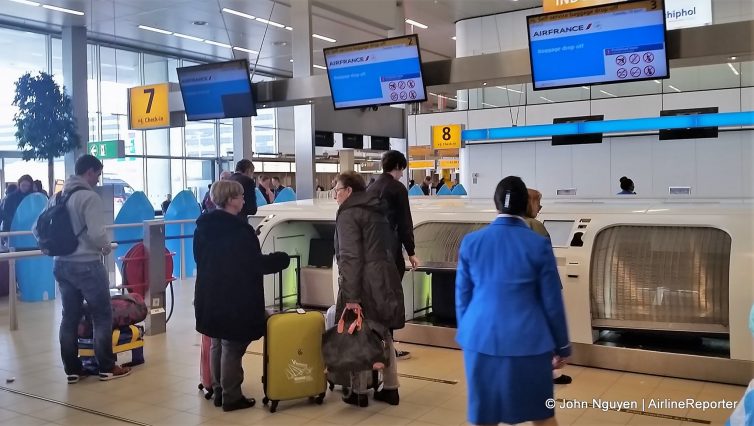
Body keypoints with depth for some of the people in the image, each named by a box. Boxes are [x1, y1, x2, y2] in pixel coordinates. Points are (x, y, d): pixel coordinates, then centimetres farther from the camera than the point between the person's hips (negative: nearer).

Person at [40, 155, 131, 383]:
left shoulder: (56, 197, 10)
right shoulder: (89, 197, -15)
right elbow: (96, 233, -22)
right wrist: (106, 246, -3)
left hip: (61, 264, 8)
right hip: (87, 265, -8)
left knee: (70, 317, 12)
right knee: (102, 316, 3)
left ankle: (72, 369, 17)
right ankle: (107, 368, 9)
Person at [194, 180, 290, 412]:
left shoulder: (202, 227, 6)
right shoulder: (239, 229, -20)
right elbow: (254, 264, -18)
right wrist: (281, 259, -3)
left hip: (209, 297, 8)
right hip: (235, 299, -8)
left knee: (217, 344, 17)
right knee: (232, 348, 1)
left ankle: (219, 392, 26)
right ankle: (231, 397, 9)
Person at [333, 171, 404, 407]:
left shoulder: (348, 214, -9)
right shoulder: (376, 210, 16)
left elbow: (350, 257, -18)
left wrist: (351, 295, -20)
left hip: (365, 282, -8)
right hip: (384, 278, 8)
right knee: (383, 334, 14)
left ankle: (360, 392, 13)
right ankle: (390, 389, 21)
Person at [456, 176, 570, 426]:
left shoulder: (471, 242, -2)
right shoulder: (539, 245, -8)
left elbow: (462, 296, 5)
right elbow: (552, 301, -3)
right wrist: (562, 346, 8)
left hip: (481, 339, 2)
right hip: (528, 341, -2)